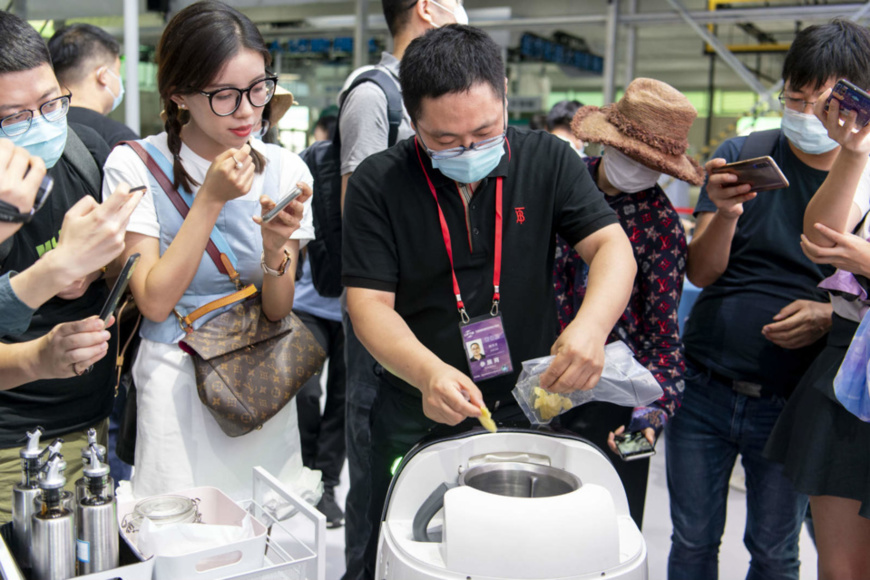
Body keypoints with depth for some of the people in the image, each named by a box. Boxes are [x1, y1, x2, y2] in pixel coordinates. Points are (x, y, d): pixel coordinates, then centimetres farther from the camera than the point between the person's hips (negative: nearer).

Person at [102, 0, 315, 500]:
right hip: (176, 385, -3)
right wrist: (211, 198, -18)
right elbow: (155, 301, -14)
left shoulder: (286, 170, -1)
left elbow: (278, 311, -3)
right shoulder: (135, 167, -9)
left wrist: (275, 250, -24)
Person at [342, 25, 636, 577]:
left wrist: (592, 324, -31)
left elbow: (613, 247, -9)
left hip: (531, 412, 2)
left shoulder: (548, 160, -4)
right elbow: (369, 304, -13)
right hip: (417, 421, -1)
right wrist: (427, 372, -33)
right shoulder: (378, 183, -9)